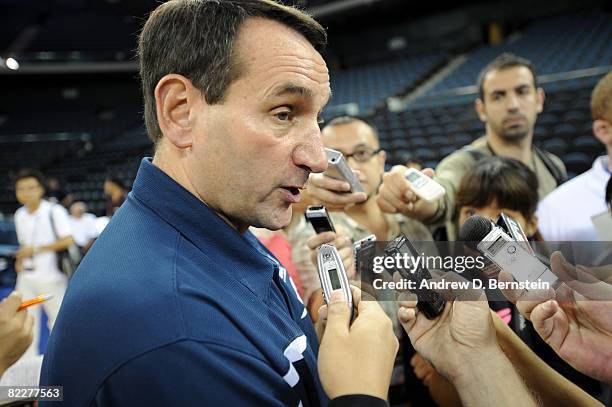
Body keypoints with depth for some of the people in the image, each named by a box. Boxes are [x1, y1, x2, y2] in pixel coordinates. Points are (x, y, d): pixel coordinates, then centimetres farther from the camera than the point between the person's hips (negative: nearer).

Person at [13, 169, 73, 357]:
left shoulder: (54, 211, -11)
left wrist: (37, 249, -20)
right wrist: (20, 260, 3)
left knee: (58, 319, 3)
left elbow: (68, 240, -19)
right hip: (27, 277, 6)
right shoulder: (19, 215, 9)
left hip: (51, 276, -6)